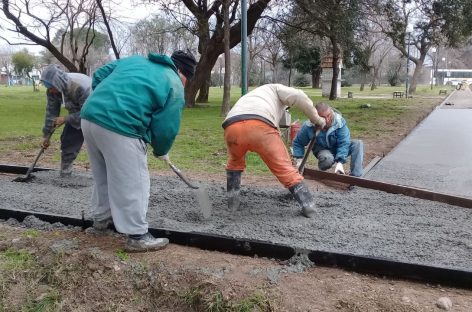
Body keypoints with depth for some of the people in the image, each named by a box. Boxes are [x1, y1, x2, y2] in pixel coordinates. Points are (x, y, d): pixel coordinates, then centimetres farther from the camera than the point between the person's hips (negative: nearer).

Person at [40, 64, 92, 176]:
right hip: (77, 114, 7)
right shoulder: (53, 90, -17)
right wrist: (46, 135, -6)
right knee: (68, 141, 5)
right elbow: (51, 112, -8)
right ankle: (64, 175, 18)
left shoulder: (82, 86, -39)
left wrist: (66, 119, -32)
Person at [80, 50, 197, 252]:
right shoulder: (175, 87, 4)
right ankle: (137, 236, 10)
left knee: (102, 175, 25)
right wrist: (161, 152, 19)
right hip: (119, 128, -8)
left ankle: (101, 217, 42)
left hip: (89, 116, 8)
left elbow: (98, 76, 24)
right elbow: (166, 128, 1)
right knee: (132, 184, 3)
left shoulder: (134, 59, 24)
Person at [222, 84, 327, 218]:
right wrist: (316, 119, 21)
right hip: (260, 127, -5)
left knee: (235, 161, 34)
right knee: (285, 168, 8)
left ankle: (232, 200, 30)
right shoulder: (275, 89, 32)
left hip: (232, 128, 5)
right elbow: (297, 96, 9)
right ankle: (308, 205, 8)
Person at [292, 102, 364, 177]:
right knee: (328, 159, -39)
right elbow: (298, 143, -7)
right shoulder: (309, 127, -24)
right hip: (323, 150, -2)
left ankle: (355, 176, -29)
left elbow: (344, 143, -27)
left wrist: (340, 162, -38)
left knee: (358, 143, -25)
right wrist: (299, 160, -17)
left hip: (338, 148, 2)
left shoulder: (339, 122, -27)